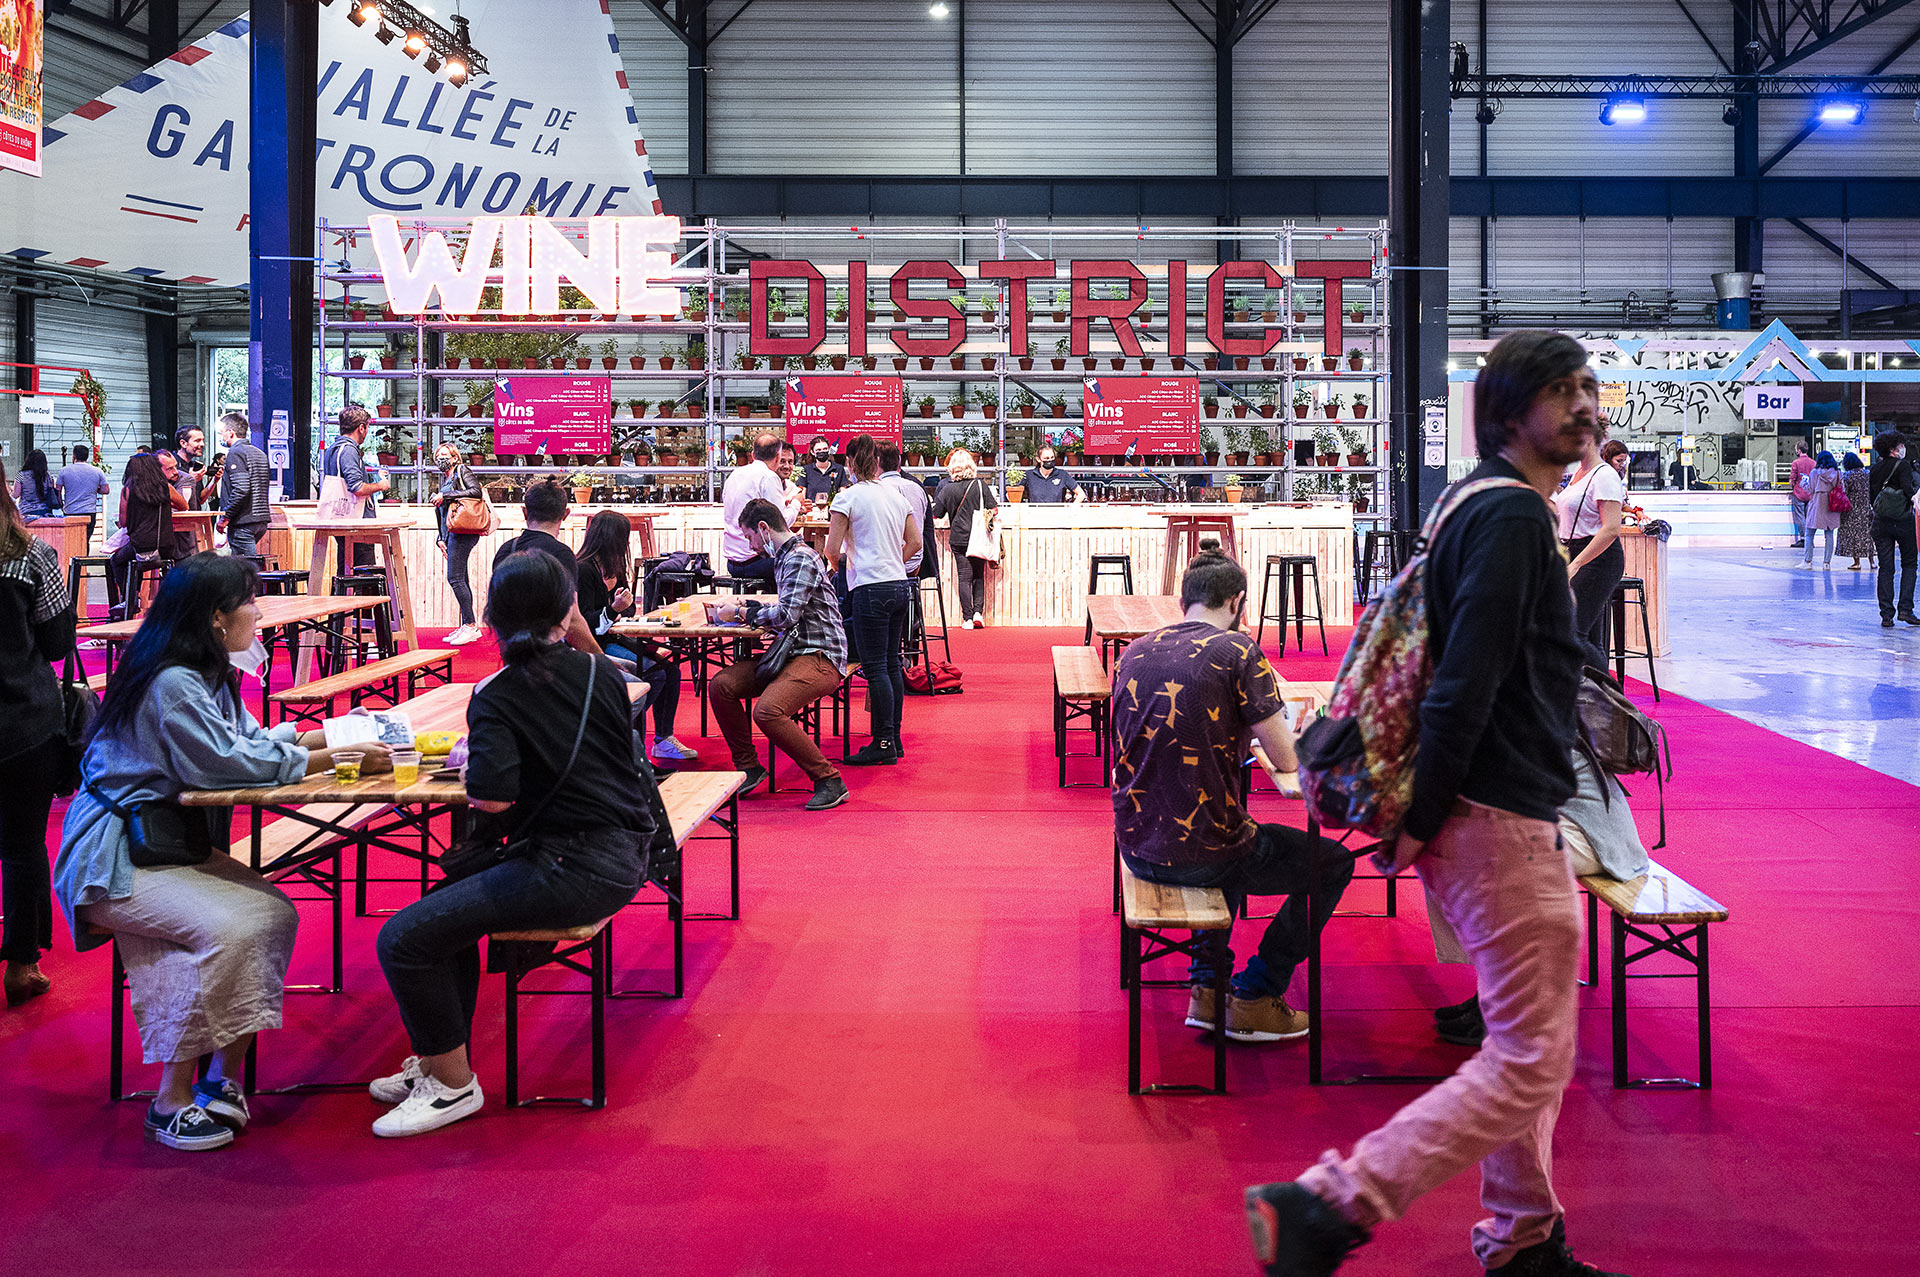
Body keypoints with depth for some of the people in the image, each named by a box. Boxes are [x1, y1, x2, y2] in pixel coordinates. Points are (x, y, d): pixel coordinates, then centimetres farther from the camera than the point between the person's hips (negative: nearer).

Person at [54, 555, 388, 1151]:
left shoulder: (206, 675, 10)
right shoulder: (171, 684, -21)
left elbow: (251, 738, 13)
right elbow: (227, 762, -25)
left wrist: (332, 733, -1)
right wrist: (337, 759, -21)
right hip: (112, 860, -9)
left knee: (273, 912, -11)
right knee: (228, 927, -27)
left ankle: (224, 1078, -6)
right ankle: (172, 1101, -14)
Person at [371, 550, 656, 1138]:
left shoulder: (495, 698, -11)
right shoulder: (604, 674, 7)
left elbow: (491, 798, -24)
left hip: (571, 869, -9)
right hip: (623, 859, 9)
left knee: (404, 939, -7)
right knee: (448, 904, 24)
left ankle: (454, 1084, 5)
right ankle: (441, 1060, 29)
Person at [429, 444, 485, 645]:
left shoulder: (462, 471, 0)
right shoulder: (445, 478, 23)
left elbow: (476, 490, -18)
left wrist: (445, 496, -16)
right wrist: (441, 538, 16)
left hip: (462, 532, -9)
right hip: (452, 534, 9)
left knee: (455, 578, -14)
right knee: (461, 580, 8)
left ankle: (470, 625, -13)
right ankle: (467, 627, 10)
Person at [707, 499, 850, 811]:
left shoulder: (800, 559, -12)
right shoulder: (784, 557, 19)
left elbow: (786, 615, -22)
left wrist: (740, 612, -8)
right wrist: (749, 611, 12)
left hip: (820, 657, -10)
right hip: (794, 653, 10)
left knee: (768, 710, -30)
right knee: (721, 686, -5)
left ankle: (829, 781, -18)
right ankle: (747, 766, 6)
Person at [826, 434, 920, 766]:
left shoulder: (848, 497, -8)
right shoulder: (896, 495, 11)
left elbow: (832, 548, -9)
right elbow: (915, 543, 14)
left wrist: (839, 564, 11)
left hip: (870, 589, -7)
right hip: (899, 585, 7)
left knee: (875, 667, -3)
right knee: (891, 664, 13)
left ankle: (883, 745, -2)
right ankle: (894, 738, 18)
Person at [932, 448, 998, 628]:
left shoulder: (947, 488, -5)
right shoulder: (981, 485, -5)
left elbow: (938, 512, 3)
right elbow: (992, 508, -3)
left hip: (959, 539, 0)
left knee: (964, 577, 2)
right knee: (979, 576, 13)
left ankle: (967, 618, 0)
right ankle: (978, 611, -1)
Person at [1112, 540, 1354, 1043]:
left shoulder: (1134, 652, 5)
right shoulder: (1237, 650, -12)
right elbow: (1287, 761, -8)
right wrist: (1266, 725, 13)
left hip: (1137, 849, 7)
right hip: (1201, 855, -6)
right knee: (1333, 861, 18)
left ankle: (1207, 985, 30)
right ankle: (1254, 996, 17)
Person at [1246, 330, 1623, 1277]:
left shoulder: (1490, 506, 17)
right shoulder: (1513, 514, -16)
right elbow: (1465, 683, -23)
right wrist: (1420, 824, -20)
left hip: (1500, 817, 11)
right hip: (1501, 821, -11)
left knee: (1524, 1045, 20)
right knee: (1531, 1058, -8)